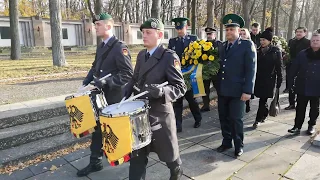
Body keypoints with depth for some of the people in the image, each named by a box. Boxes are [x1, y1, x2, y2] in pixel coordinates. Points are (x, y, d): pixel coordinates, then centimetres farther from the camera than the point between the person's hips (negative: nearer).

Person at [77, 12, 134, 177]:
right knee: (97, 128, 13)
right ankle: (95, 162, 28)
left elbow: (128, 74, -22)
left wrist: (106, 83, -27)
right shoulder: (100, 47, 10)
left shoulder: (120, 47, -16)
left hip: (115, 98, -8)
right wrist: (86, 83, 4)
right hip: (100, 96, 8)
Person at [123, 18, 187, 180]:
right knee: (136, 154, 10)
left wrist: (161, 91, -34)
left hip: (160, 114, -5)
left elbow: (180, 87, -16)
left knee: (167, 152, 17)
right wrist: (125, 94, -1)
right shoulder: (141, 55, 8)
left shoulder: (169, 57, -14)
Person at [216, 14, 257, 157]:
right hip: (222, 90, 5)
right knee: (224, 118, 13)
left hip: (237, 90, -5)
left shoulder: (247, 45, -6)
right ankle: (226, 142, 31)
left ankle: (238, 145, 24)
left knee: (236, 119, 5)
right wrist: (217, 86, 2)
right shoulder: (223, 46, 12)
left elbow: (251, 69, -11)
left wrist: (247, 91, -16)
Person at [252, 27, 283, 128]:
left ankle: (258, 119, 5)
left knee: (263, 100, -3)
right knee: (262, 99, 13)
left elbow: (279, 68, -4)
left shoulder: (276, 51, -4)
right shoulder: (258, 51, 6)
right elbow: (255, 65, 9)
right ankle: (265, 114, 35)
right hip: (259, 79, 4)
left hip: (269, 80, -4)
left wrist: (279, 81, -6)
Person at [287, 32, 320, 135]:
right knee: (300, 108, 5)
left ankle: (311, 125, 30)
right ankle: (297, 126, 12)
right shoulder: (302, 54, -2)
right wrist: (291, 82, -7)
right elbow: (294, 68, -2)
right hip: (302, 87, 0)